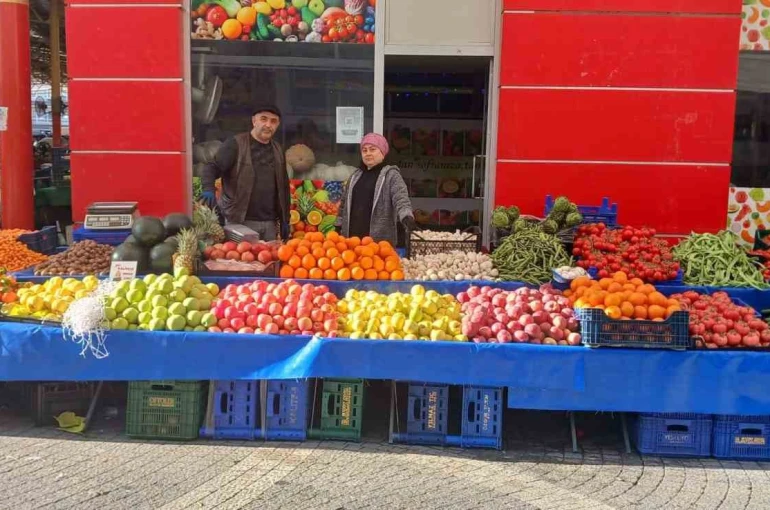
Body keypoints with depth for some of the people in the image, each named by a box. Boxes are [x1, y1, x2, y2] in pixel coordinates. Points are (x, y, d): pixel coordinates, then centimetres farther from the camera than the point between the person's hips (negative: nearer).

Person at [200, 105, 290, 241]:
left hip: (270, 223, 6)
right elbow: (212, 167, -11)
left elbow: (283, 187, 18)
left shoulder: (277, 150, 14)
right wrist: (208, 190, -32)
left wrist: (285, 220, 15)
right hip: (241, 221, -5)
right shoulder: (236, 144, -5)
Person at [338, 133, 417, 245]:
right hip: (353, 238, 6)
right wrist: (340, 227, 20)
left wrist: (407, 217, -35)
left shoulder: (391, 174, -1)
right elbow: (344, 204, 26)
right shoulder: (355, 176, 18)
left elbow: (401, 199, -17)